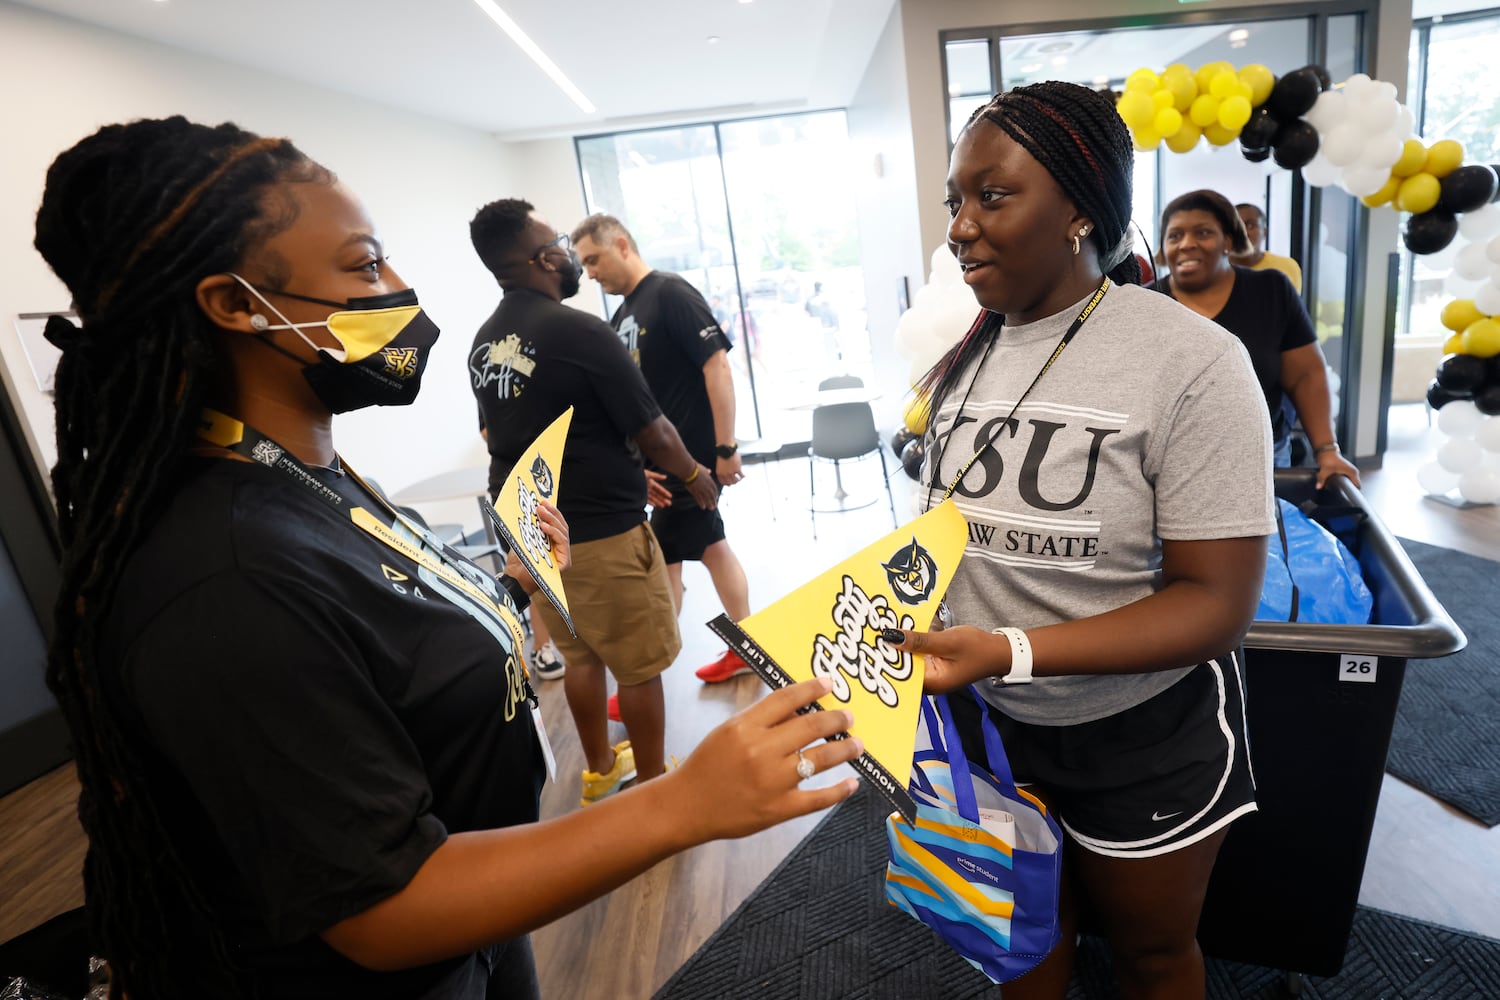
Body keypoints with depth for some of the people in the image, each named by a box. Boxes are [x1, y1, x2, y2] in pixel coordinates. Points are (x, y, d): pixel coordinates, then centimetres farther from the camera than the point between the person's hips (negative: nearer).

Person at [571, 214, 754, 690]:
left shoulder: (671, 293, -12)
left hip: (692, 454, -9)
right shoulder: (621, 317, 13)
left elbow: (717, 366, -18)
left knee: (664, 562, -1)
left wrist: (725, 448, -20)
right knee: (711, 545, 15)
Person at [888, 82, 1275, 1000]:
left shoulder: (1190, 361, -20)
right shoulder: (965, 355, -4)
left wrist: (1011, 649, -34)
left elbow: (1217, 601, -22)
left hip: (1141, 736, -4)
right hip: (988, 717, 4)